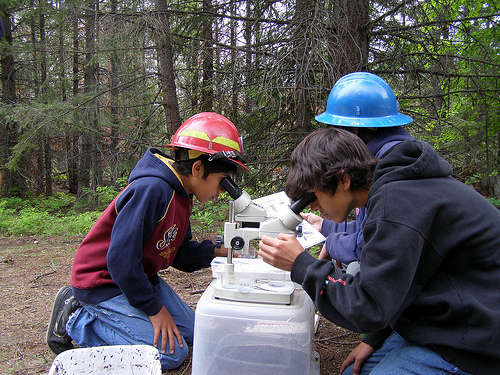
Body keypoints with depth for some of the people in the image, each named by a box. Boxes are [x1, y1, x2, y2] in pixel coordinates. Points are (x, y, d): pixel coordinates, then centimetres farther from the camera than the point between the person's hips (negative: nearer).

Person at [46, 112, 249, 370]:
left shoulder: (180, 195, 1)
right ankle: (74, 319, -1)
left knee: (191, 333, 11)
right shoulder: (151, 189, -30)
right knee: (171, 353, -12)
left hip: (139, 277, 10)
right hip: (103, 283, -9)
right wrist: (154, 308, -19)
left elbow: (180, 253, 8)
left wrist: (217, 251, -9)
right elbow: (121, 259, -29)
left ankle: (105, 317, 15)